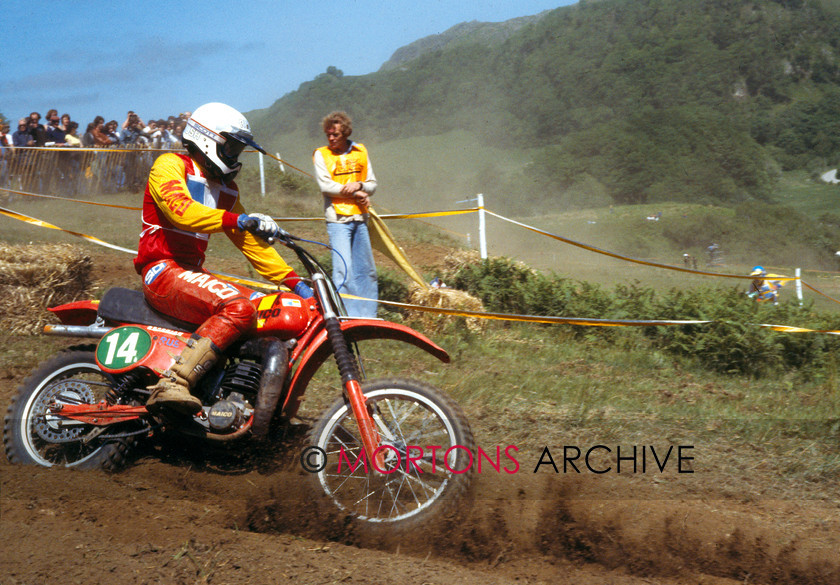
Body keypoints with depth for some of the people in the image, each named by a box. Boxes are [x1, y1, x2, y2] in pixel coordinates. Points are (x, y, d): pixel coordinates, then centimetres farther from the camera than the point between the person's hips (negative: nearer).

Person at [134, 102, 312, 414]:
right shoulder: (170, 165, -4)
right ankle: (171, 384, -39)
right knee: (238, 308, -31)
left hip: (192, 273, 9)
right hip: (163, 271, -9)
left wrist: (296, 283, 9)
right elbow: (180, 209, -24)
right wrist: (238, 220, -35)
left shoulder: (225, 188, 21)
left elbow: (250, 242, 19)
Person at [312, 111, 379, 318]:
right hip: (338, 218, -5)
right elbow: (325, 186, -10)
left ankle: (367, 315, 19)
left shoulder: (360, 151, 11)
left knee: (366, 269, 9)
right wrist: (356, 195, -9)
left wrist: (358, 185, -10)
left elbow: (372, 184, 12)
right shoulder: (321, 154, 1)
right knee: (343, 269, -15)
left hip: (360, 217, 5)